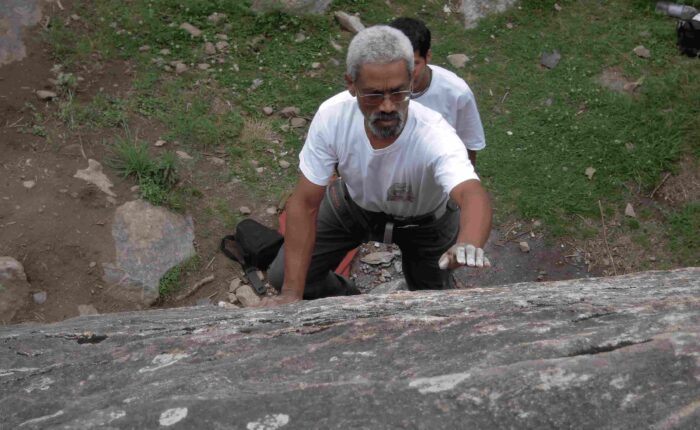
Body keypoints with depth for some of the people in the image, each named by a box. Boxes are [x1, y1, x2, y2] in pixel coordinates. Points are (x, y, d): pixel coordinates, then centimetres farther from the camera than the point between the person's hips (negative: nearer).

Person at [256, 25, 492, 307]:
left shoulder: (435, 135, -41)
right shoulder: (331, 119, -33)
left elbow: (473, 195, -59)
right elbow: (305, 203, -26)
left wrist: (468, 245, -84)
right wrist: (292, 293, -30)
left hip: (425, 218, -1)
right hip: (356, 201, 2)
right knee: (283, 276, -3)